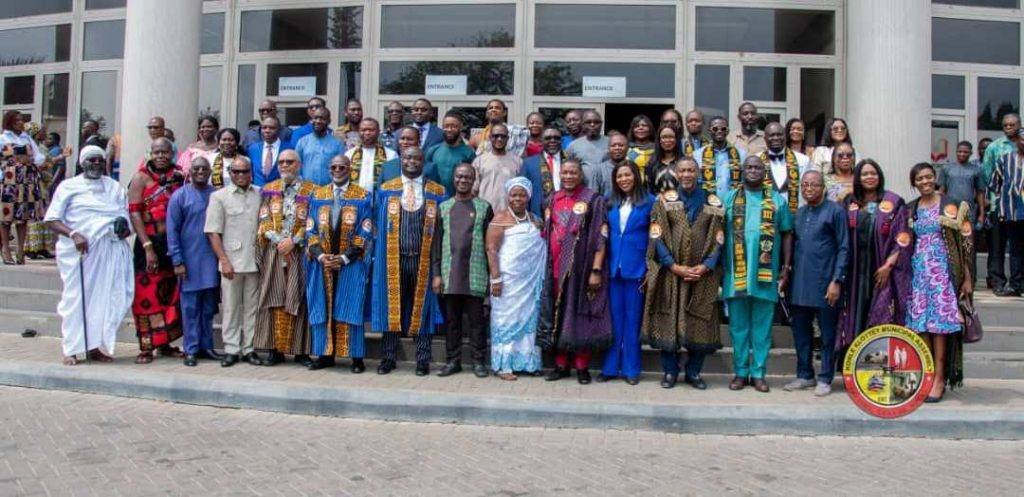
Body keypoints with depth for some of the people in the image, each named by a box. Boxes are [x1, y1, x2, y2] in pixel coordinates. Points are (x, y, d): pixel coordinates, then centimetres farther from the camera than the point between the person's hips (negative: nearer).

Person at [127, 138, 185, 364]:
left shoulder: (179, 176, 9)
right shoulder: (141, 177, -1)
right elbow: (134, 213, -8)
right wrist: (148, 247, -15)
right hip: (150, 242, -4)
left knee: (171, 293, 9)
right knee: (147, 294, -3)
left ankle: (165, 343, 19)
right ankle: (146, 347, 4)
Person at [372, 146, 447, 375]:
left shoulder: (437, 192, 5)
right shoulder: (385, 190, 8)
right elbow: (377, 225, 10)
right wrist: (378, 256, 1)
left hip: (423, 261, -1)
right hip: (392, 260, 1)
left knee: (421, 309, 4)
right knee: (391, 308, 5)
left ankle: (423, 361, 12)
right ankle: (388, 358, 14)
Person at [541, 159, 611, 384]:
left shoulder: (593, 200, -3)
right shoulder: (553, 200, 12)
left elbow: (600, 237, -8)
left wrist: (596, 271, -14)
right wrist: (546, 265, 9)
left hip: (582, 268, -4)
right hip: (557, 267, 5)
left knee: (580, 314, -1)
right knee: (559, 314, 7)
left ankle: (582, 367, 8)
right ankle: (561, 364, 15)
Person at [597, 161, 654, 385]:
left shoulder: (649, 202, 0)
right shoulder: (610, 203, 11)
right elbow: (604, 235, 14)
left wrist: (650, 269, -8)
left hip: (636, 268, -3)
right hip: (613, 268, 3)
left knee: (632, 319, 4)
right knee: (613, 318, 7)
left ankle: (630, 368, 13)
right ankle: (610, 366, 14)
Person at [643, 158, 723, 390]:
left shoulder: (712, 203, 7)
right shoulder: (664, 200, 4)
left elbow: (718, 239, 3)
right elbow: (657, 237, -2)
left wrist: (706, 266, -11)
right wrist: (674, 266, -12)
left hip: (702, 274, 1)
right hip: (669, 272, -1)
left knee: (700, 324, 2)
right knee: (669, 321, 1)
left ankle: (694, 372, 16)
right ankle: (670, 371, 13)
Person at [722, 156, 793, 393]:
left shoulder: (777, 200, 8)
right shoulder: (729, 199, 8)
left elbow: (787, 235, 9)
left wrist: (786, 268, 3)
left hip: (766, 274, 0)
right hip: (736, 274, 0)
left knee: (762, 326, 5)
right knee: (738, 326, 6)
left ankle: (758, 373, 13)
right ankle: (740, 372, 14)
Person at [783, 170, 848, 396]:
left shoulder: (835, 211, -4)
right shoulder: (799, 212, 13)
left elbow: (843, 248, -7)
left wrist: (837, 281, -13)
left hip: (824, 284, -6)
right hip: (800, 283, 6)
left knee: (827, 333, 4)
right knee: (800, 331, 11)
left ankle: (825, 379, 14)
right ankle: (805, 375, 23)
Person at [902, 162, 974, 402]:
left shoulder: (950, 206, -2)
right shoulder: (910, 209, 11)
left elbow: (964, 243, -3)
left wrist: (967, 278, -7)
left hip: (943, 270, -4)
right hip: (919, 271, 4)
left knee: (939, 322, -7)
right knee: (921, 322, 3)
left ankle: (939, 378, -1)